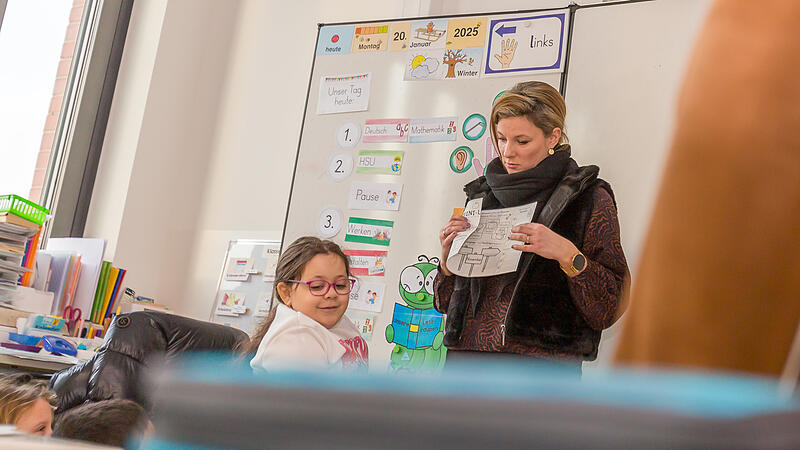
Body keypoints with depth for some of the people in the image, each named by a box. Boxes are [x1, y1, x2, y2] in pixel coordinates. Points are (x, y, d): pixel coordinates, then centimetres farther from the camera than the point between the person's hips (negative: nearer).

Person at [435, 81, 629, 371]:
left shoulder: (590, 197, 3)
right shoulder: (482, 195, 17)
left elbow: (611, 308, -4)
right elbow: (445, 303, 19)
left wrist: (567, 255, -17)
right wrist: (447, 257, 1)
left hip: (542, 359, -3)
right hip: (465, 353, 4)